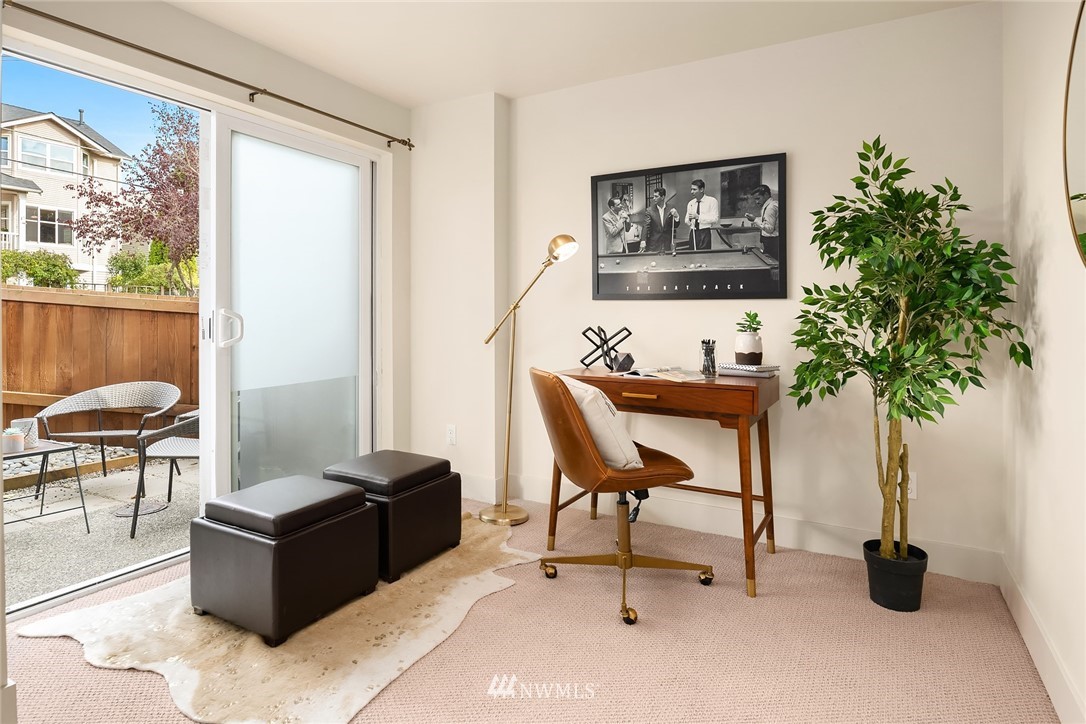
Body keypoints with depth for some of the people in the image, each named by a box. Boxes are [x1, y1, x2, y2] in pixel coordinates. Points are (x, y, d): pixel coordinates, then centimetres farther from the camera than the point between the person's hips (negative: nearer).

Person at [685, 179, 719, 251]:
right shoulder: (690, 203, 13)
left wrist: (698, 217, -16)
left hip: (705, 232, -4)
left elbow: (715, 218, -11)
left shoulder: (712, 201, -1)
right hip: (693, 233, 4)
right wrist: (689, 220, -9)